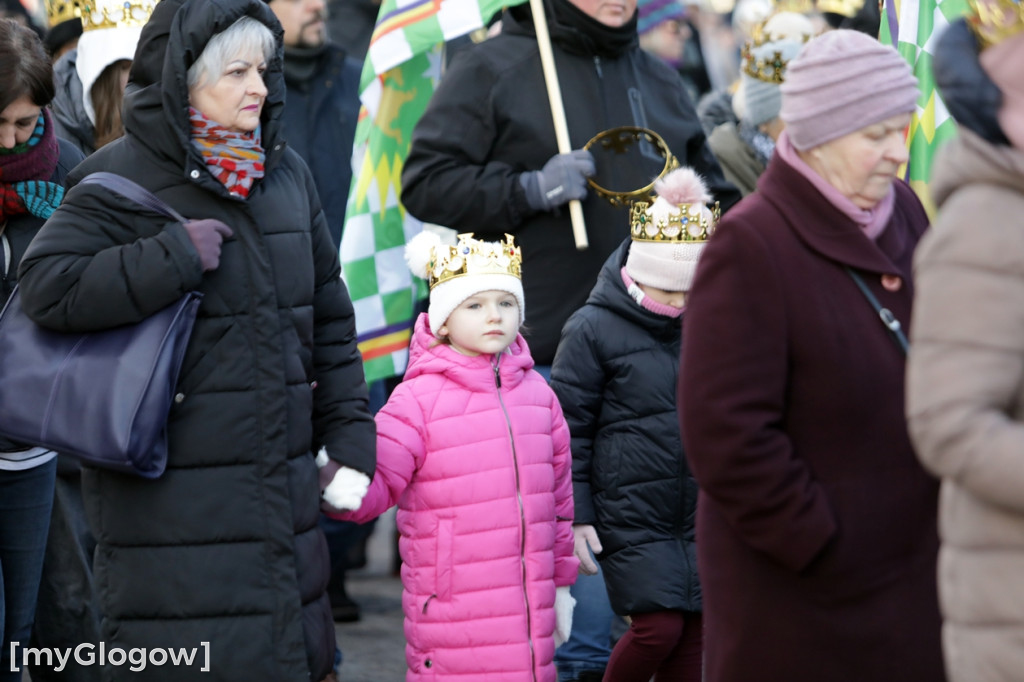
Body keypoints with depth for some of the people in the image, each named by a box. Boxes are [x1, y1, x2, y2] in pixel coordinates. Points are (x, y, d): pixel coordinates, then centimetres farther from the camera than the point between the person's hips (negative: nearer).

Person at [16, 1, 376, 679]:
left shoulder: (287, 175, 11)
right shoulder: (123, 179, -8)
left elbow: (328, 318, 16)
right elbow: (46, 285, -20)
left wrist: (349, 435, 10)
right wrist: (175, 259, -21)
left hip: (280, 487, 6)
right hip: (172, 497, -6)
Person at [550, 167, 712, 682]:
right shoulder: (593, 329, -7)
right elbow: (569, 428, -4)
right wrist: (575, 517, -7)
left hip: (701, 514, 4)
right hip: (630, 516, -4)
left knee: (693, 634, 4)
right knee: (657, 627, -10)